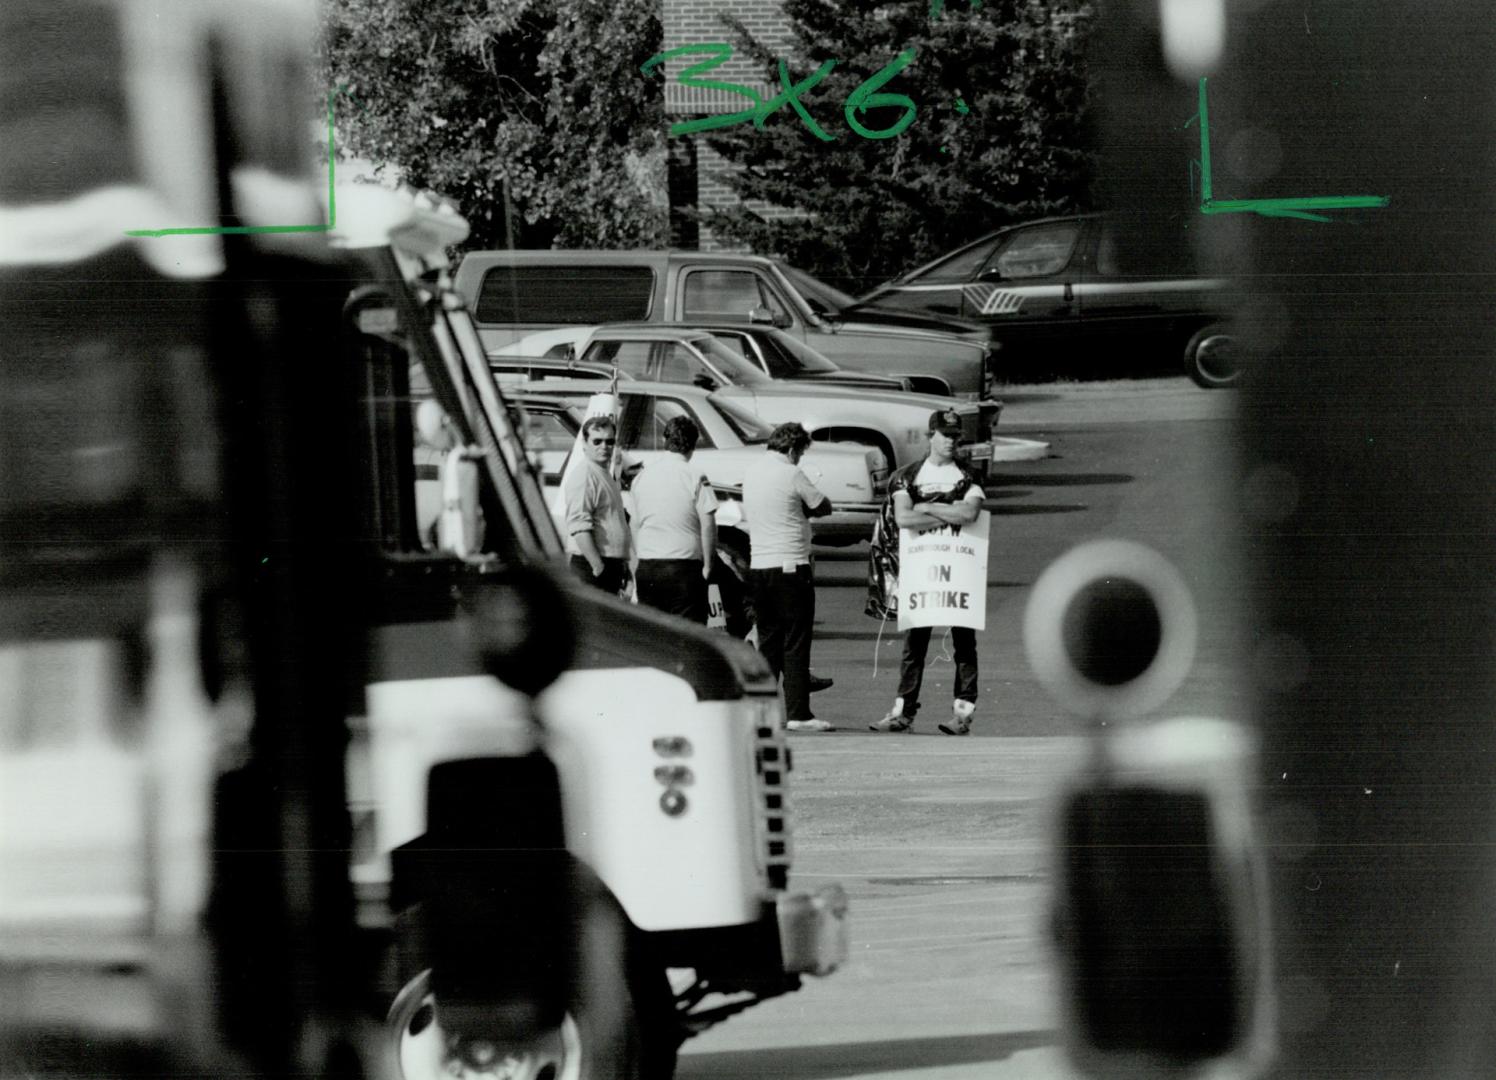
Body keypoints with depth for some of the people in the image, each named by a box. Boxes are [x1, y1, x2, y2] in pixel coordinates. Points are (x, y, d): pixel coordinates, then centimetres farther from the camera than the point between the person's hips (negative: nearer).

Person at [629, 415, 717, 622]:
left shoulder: (643, 476, 8)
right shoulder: (695, 479, -8)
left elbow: (635, 525, 14)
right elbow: (708, 525, -11)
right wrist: (707, 565, -2)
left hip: (647, 567, 5)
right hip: (684, 565, -5)